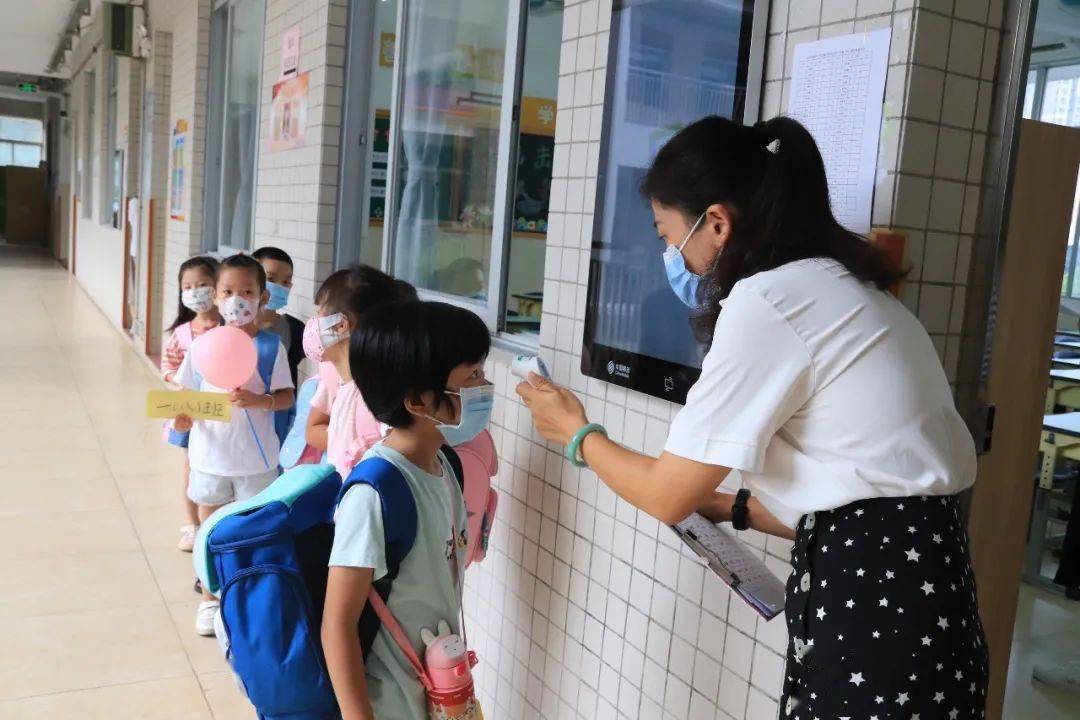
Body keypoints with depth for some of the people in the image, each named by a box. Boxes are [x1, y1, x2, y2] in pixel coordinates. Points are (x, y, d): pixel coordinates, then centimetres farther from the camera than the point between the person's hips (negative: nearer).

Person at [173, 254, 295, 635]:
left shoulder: (270, 346, -7)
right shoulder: (202, 345, -1)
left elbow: (286, 396, -6)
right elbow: (186, 393, 5)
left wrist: (257, 400, -24)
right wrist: (182, 415, -15)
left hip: (254, 458, -2)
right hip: (210, 454, 2)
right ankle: (209, 599, 34)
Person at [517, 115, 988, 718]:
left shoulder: (765, 300, -15)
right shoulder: (837, 286, 14)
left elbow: (668, 495, -8)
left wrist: (577, 434, 7)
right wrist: (735, 508, 16)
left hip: (875, 601, -9)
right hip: (906, 572, 9)